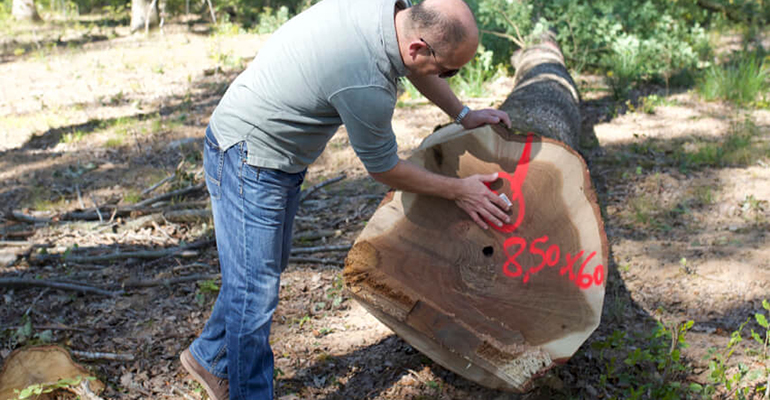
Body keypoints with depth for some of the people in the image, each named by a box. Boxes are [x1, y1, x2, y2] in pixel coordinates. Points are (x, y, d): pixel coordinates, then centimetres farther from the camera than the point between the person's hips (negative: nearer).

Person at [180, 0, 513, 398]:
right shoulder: (367, 85, -33)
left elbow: (414, 67, 15)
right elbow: (384, 169, -15)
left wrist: (463, 114, 17)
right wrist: (457, 190, -5)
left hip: (282, 159, 10)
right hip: (248, 157, -10)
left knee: (268, 268, 20)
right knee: (255, 292, -4)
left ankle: (210, 357, 39)